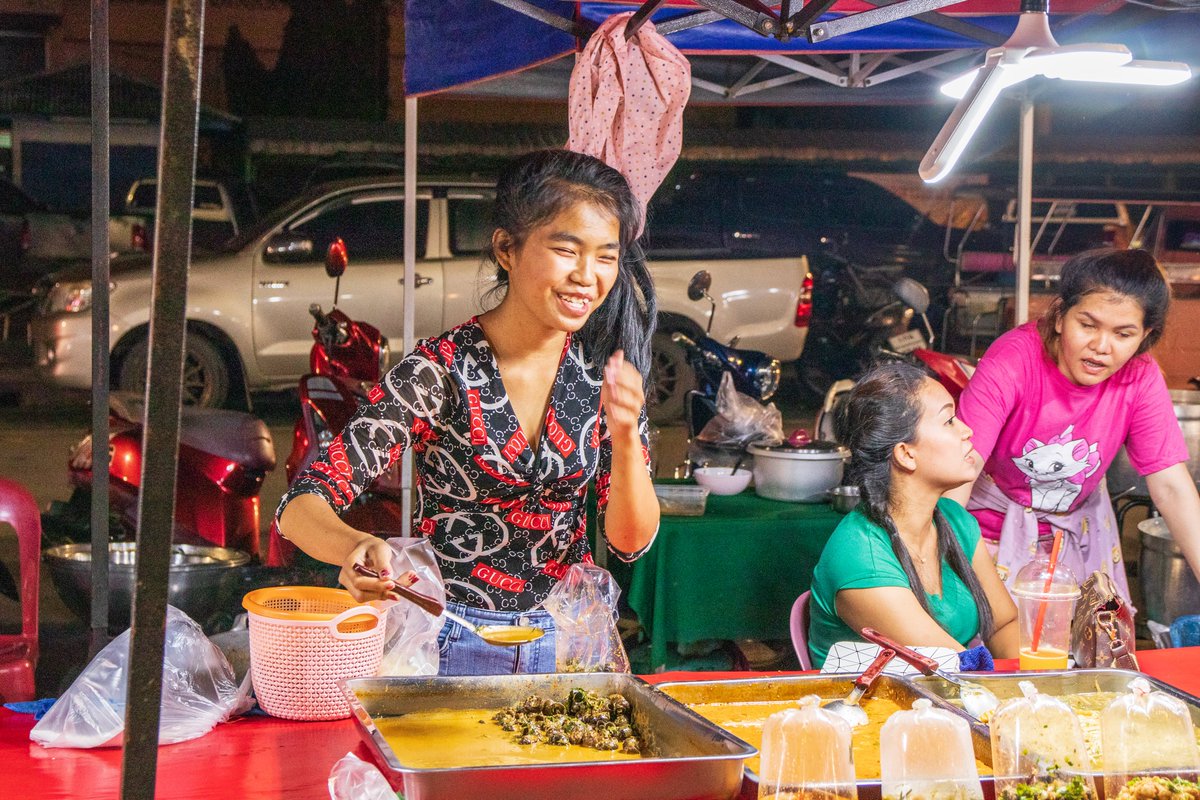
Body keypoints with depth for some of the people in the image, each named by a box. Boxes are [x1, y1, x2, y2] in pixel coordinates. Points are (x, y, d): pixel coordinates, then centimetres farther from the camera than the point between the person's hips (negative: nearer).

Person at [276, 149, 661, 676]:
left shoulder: (607, 372, -5)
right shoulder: (440, 371, -16)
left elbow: (631, 542, -5)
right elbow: (301, 507, -20)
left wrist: (625, 437, -23)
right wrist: (356, 548, -43)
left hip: (571, 640, 3)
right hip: (456, 646, -3)